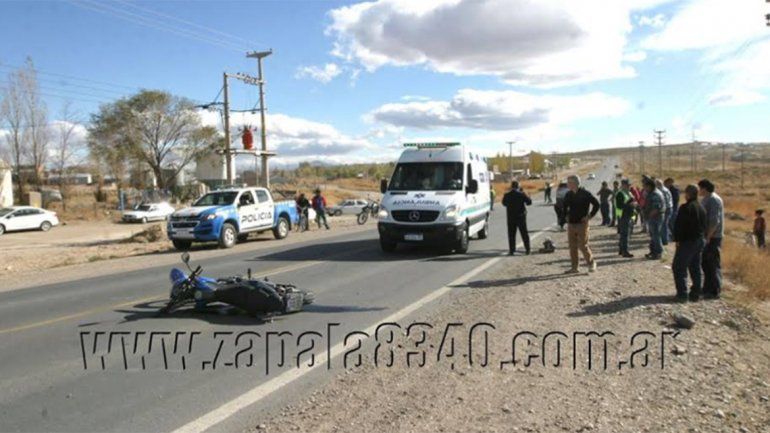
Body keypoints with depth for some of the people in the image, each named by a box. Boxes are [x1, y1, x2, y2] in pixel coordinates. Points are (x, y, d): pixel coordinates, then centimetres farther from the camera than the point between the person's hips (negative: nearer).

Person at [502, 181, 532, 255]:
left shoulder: (507, 195, -6)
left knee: (511, 234, 7)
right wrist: (526, 195, 12)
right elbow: (529, 202, -1)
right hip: (521, 216, -1)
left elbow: (504, 203, 10)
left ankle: (511, 250, 5)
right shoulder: (522, 194, -10)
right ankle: (527, 249, 9)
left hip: (511, 217, 1)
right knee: (524, 233, 8)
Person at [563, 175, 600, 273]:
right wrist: (566, 215, 15)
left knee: (583, 246, -6)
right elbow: (564, 206, 26)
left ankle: (591, 263, 15)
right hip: (571, 224, 6)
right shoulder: (569, 194, 8)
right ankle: (574, 268, 13)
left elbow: (596, 204, -8)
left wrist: (589, 216, -9)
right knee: (572, 247, 6)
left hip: (582, 224, -6)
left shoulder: (585, 193, -9)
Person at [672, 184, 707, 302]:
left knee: (679, 267, -1)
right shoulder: (702, 208, 11)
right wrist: (703, 238, 21)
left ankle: (682, 293, -4)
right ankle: (696, 294, 16)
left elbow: (678, 225, -17)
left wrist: (677, 239, -10)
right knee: (696, 268, 14)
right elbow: (704, 225, 16)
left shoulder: (685, 207, -15)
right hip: (700, 241, 8)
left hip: (687, 241, -8)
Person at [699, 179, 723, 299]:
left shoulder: (714, 200, -16)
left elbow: (715, 221, -22)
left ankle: (715, 291, 3)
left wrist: (708, 237, -22)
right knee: (705, 263, 16)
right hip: (706, 236, 10)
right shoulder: (706, 199, 14)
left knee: (714, 264, -3)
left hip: (713, 237, -10)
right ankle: (707, 289, 26)